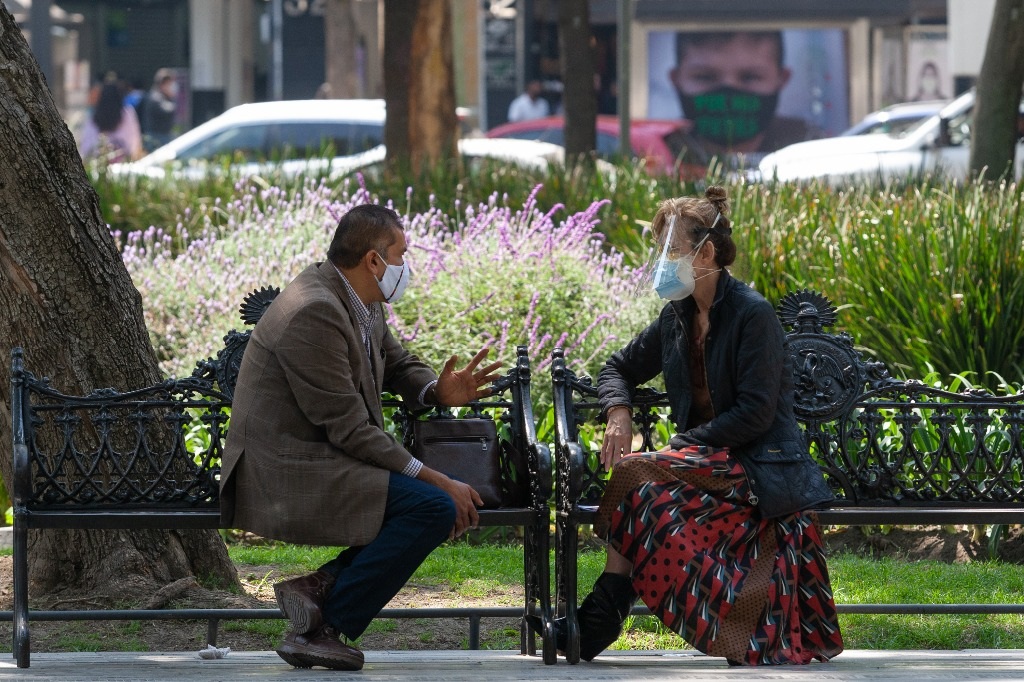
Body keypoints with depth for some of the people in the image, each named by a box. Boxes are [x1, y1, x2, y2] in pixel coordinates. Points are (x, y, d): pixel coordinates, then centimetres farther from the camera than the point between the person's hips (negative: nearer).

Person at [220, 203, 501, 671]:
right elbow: (350, 429, -22)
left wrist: (437, 391, -2)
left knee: (451, 496, 6)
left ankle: (321, 586, 2)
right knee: (433, 506, -22)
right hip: (288, 478, -10)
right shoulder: (314, 312, -21)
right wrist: (437, 481, -20)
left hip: (322, 459, 10)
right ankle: (325, 627, -13)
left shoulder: (359, 302, 9)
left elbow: (397, 364, 24)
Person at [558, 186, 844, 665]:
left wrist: (684, 445, -19)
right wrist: (618, 414, 1)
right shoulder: (678, 317, 13)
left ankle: (601, 617, -22)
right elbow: (620, 368, 24)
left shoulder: (752, 315, -10)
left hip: (758, 464, -7)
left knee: (637, 479, -27)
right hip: (705, 459, 7)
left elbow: (755, 413, -17)